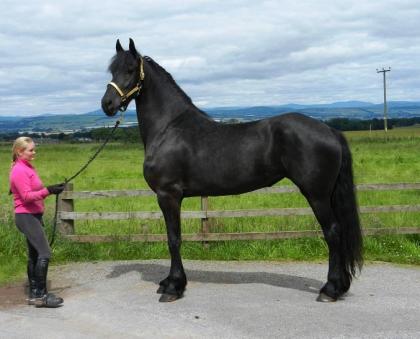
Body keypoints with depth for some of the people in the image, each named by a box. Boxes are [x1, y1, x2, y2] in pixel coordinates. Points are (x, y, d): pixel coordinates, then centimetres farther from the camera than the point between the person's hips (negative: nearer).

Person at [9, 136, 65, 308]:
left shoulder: (28, 167, 15)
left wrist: (50, 189, 7)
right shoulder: (19, 171, -15)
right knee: (44, 253, -14)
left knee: (34, 255, 12)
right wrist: (48, 191, -29)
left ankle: (34, 294, 18)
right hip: (26, 217, -10)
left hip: (34, 216, 10)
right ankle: (40, 295, -10)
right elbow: (27, 196, -21)